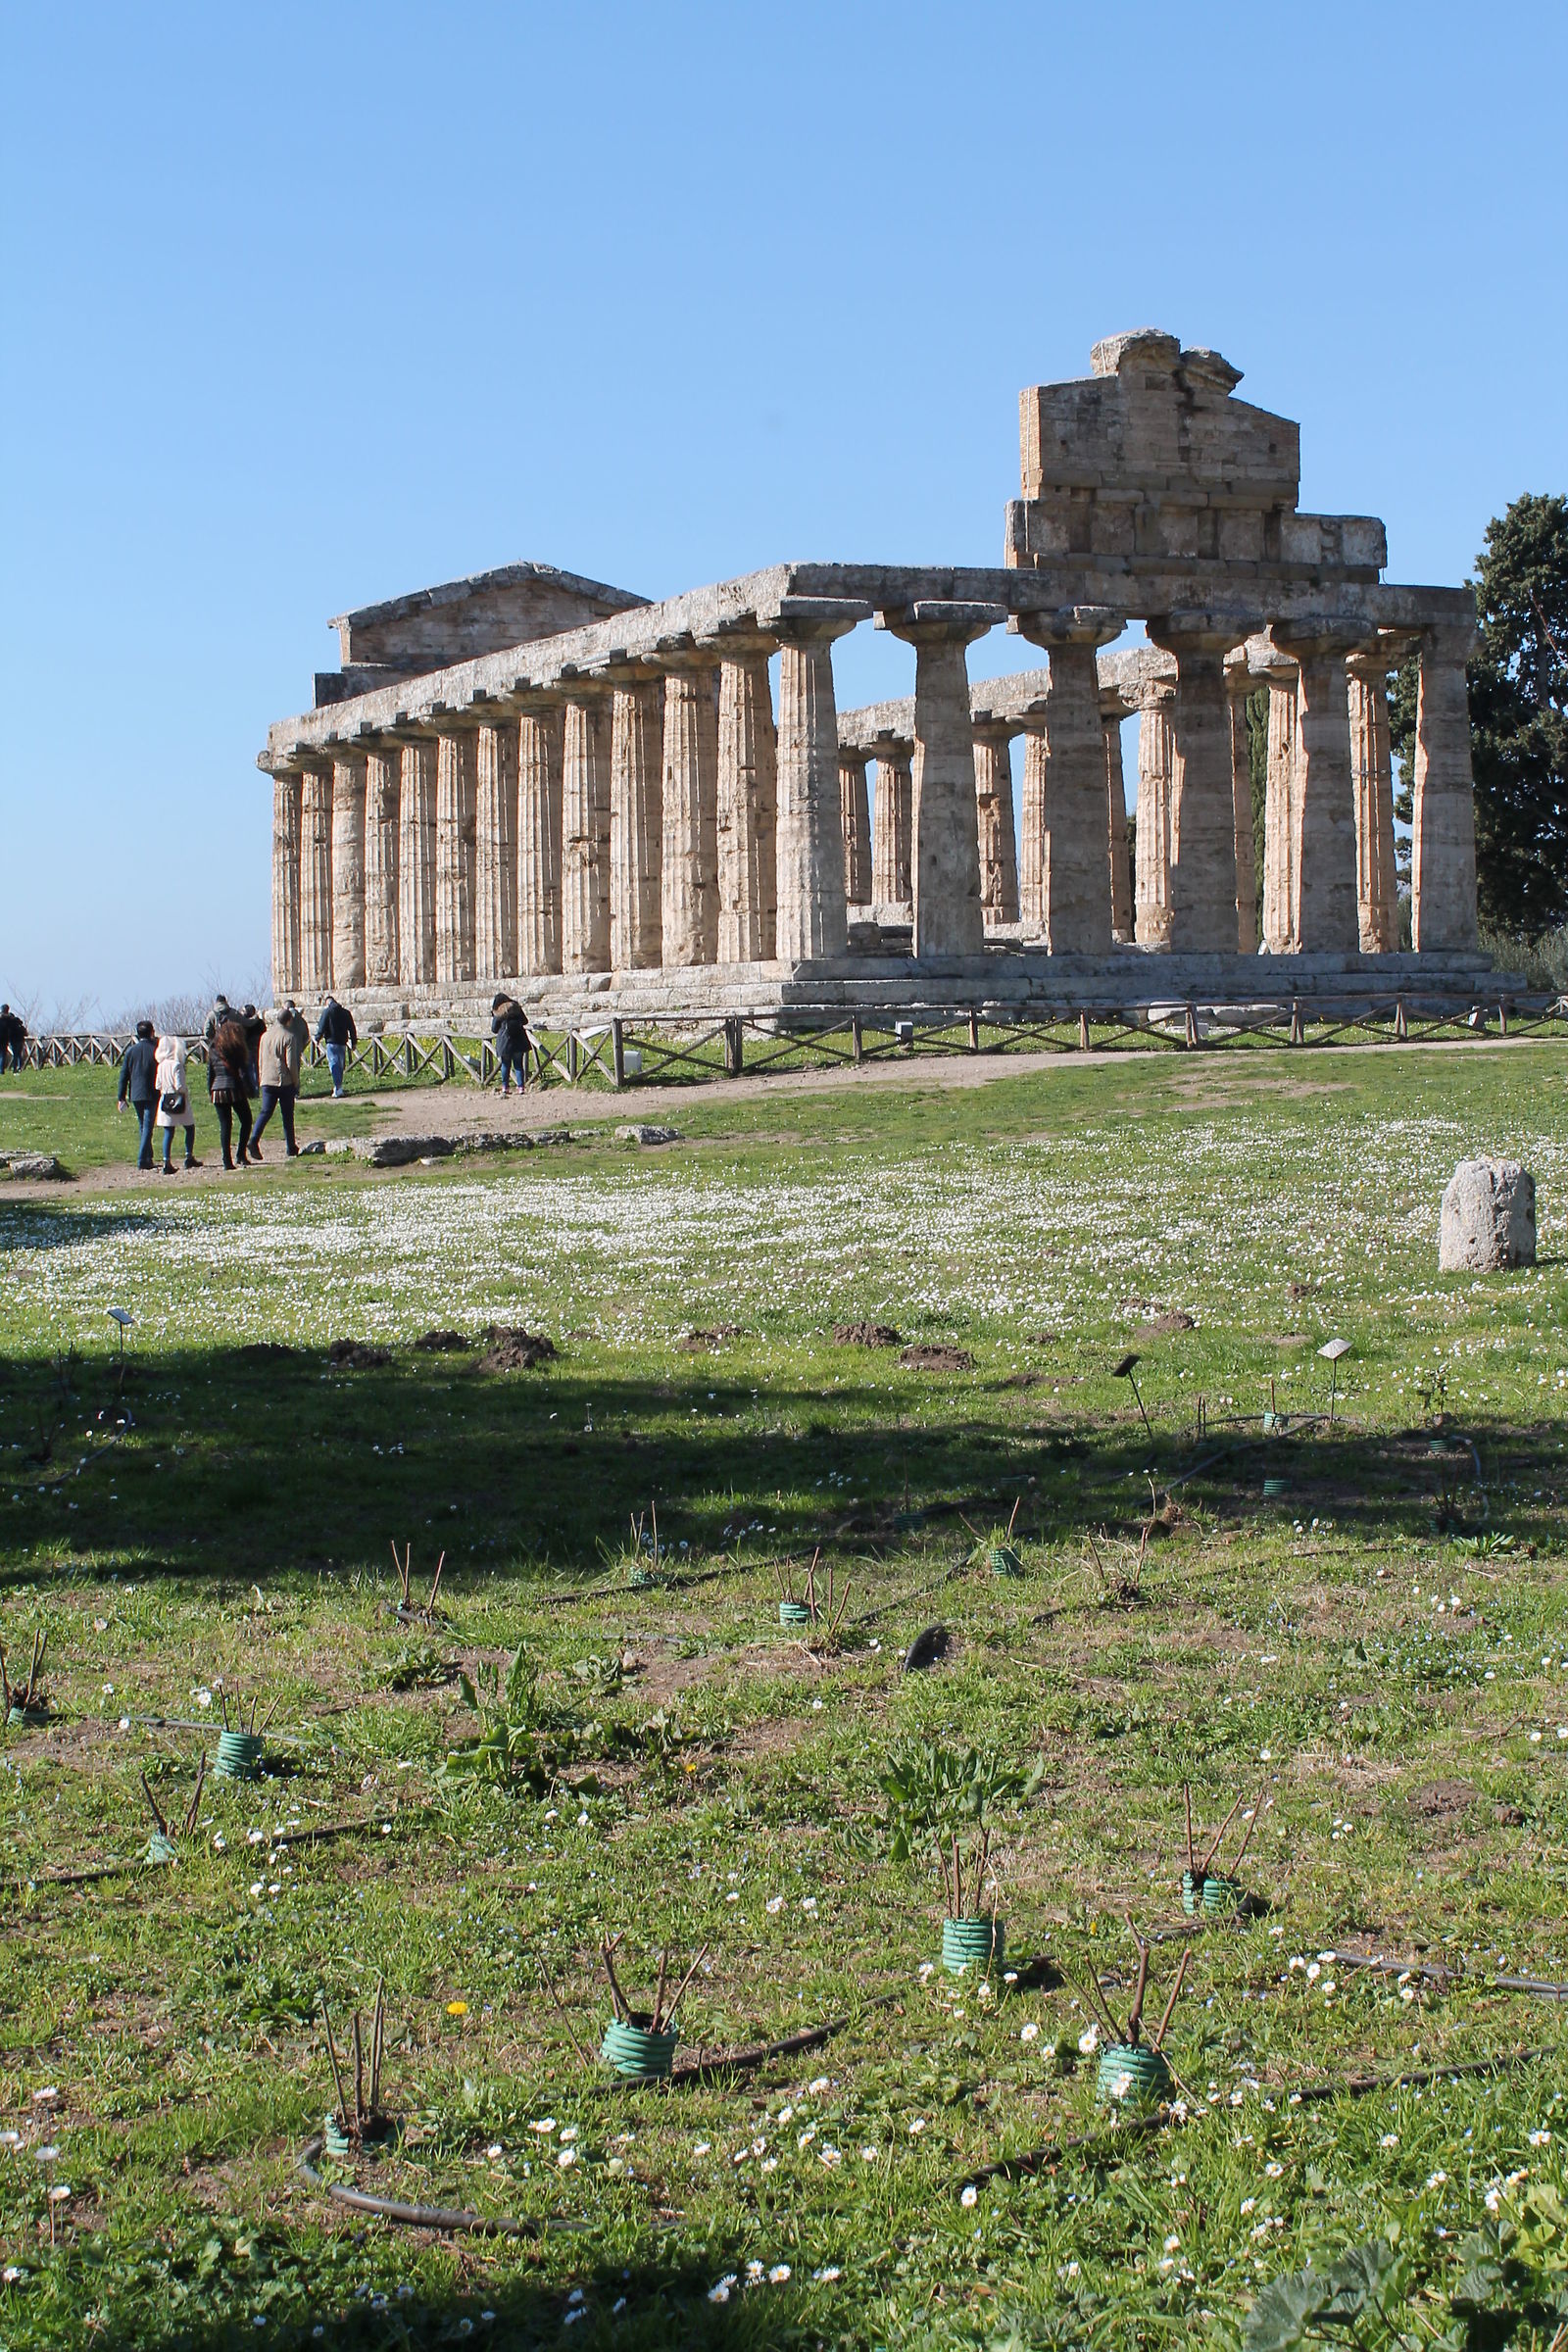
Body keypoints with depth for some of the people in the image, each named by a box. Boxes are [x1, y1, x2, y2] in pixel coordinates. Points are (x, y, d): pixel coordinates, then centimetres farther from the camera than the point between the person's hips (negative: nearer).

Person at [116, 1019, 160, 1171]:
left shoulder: (131, 1050, 3)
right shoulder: (156, 1050, -6)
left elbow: (123, 1075, 4)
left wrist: (122, 1097, 8)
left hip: (135, 1095, 3)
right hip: (151, 1094, -3)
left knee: (143, 1127, 17)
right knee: (147, 1127, -3)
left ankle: (148, 1158, 22)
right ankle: (142, 1159, -11)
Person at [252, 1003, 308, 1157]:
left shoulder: (265, 1035, 9)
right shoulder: (289, 1037, -9)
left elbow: (261, 1060, 15)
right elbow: (291, 1063, -12)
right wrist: (296, 1082, -1)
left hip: (267, 1081, 4)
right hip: (285, 1081, -4)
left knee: (266, 1112, 3)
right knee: (287, 1115, 5)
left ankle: (254, 1139, -19)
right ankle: (290, 1148, 10)